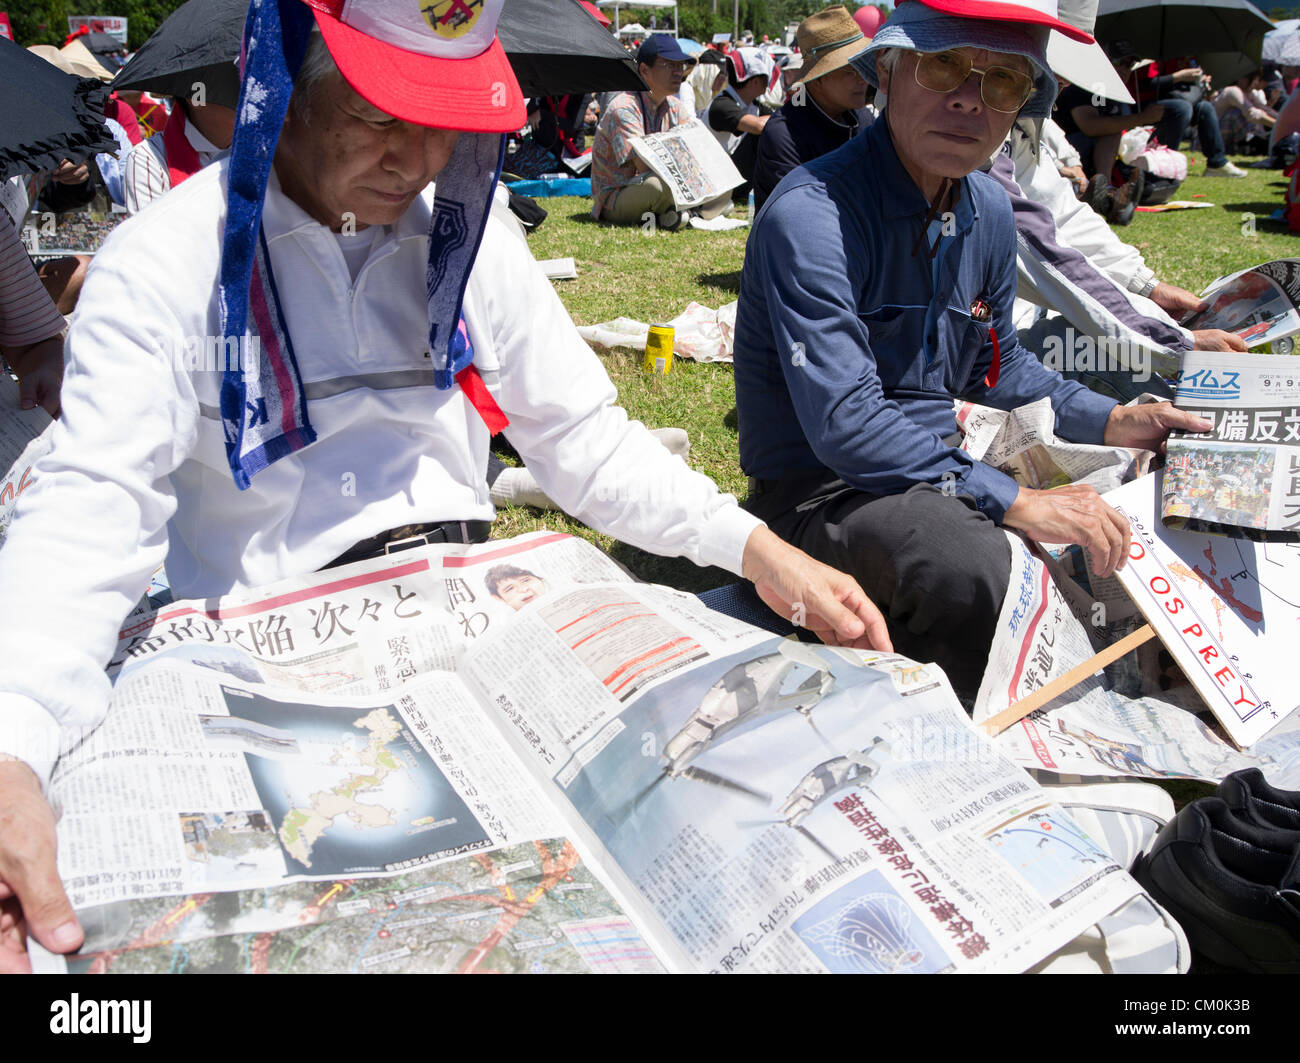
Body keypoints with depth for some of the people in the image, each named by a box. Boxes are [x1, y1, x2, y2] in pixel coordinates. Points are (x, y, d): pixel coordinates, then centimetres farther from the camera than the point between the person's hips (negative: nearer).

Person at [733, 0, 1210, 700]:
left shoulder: (989, 214, 5)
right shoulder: (811, 216, -21)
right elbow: (847, 426, -27)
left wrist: (1115, 422, 7)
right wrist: (1015, 503, -27)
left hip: (939, 467, 8)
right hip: (818, 485, -8)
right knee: (978, 568, -34)